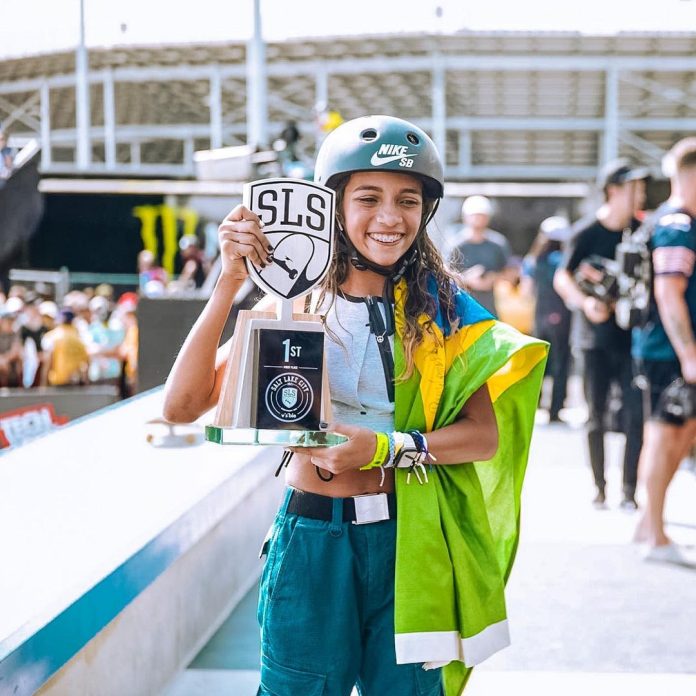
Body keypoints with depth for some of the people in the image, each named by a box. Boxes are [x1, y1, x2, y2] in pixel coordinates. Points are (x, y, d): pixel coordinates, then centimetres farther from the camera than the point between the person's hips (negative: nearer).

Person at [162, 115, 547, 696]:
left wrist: (385, 448, -18)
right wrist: (230, 283, -21)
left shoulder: (439, 305, 0)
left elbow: (485, 433, -4)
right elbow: (182, 405, -14)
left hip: (407, 540, 1)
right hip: (313, 538, -1)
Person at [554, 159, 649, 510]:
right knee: (597, 414, 6)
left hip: (632, 335, 2)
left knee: (635, 412, -5)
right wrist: (585, 302, -20)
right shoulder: (586, 232, -5)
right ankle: (600, 489, 16)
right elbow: (561, 278, -4)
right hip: (596, 336, -2)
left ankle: (629, 491, 2)